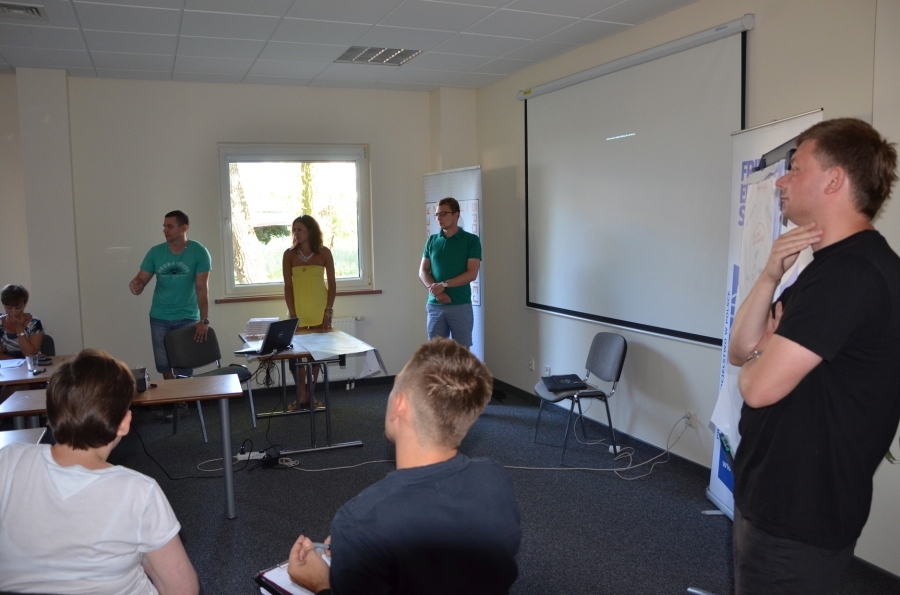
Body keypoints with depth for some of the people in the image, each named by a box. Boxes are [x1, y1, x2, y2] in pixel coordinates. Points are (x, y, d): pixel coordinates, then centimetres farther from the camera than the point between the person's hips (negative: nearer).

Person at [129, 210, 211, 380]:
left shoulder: (199, 252, -10)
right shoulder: (155, 252, -1)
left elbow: (202, 288, -13)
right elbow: (141, 279, 0)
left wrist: (204, 320, -19)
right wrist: (135, 285, -26)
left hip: (187, 318, -3)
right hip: (159, 318, 3)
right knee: (163, 364, 7)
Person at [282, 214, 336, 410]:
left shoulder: (324, 252, -2)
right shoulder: (289, 254, 0)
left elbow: (332, 284, 0)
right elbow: (288, 286, -1)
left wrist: (329, 311, -8)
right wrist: (292, 314, -8)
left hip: (320, 309, 0)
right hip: (298, 309, 0)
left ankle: (310, 394, 18)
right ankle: (302, 395, 10)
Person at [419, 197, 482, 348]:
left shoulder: (471, 240, -1)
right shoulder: (432, 240, 10)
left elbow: (472, 274, -9)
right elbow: (423, 271, 7)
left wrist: (443, 285, -16)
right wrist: (435, 289, -11)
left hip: (461, 306, -3)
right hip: (435, 306, 3)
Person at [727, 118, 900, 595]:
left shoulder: (851, 271, -23)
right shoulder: (834, 263, 11)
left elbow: (759, 387, -27)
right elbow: (740, 350, 6)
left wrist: (756, 359, -4)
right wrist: (770, 276, -9)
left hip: (796, 514, -10)